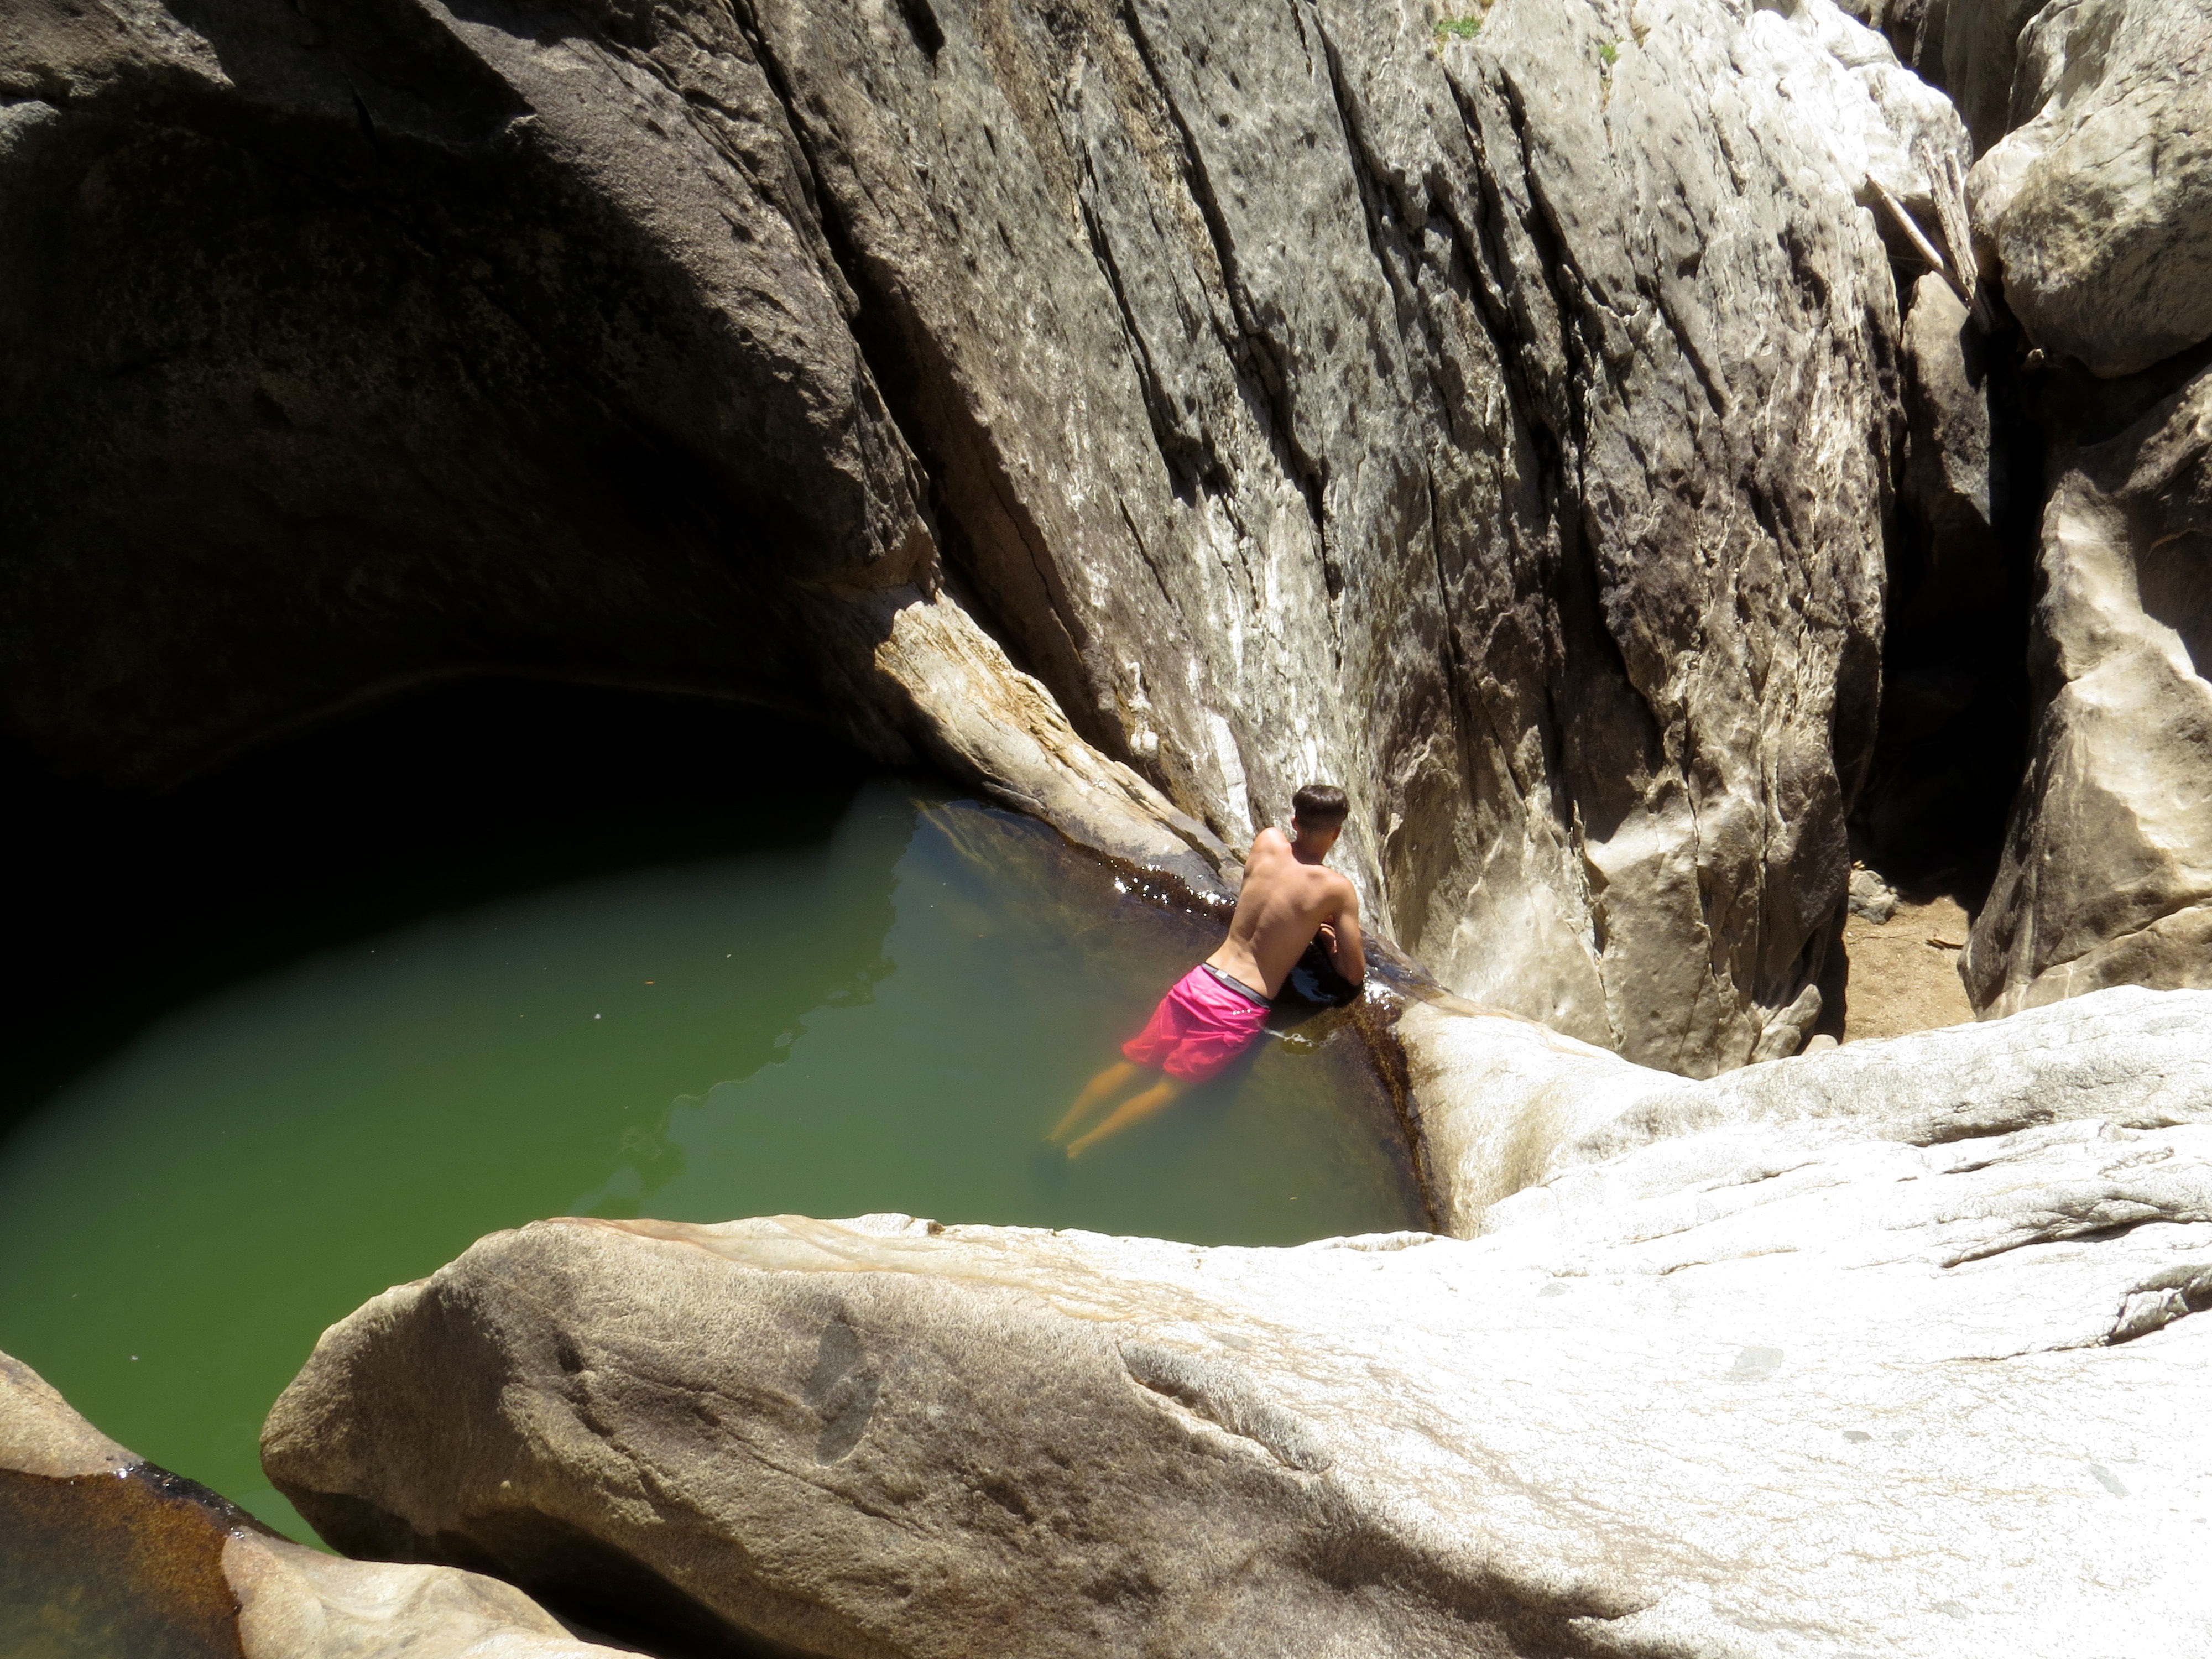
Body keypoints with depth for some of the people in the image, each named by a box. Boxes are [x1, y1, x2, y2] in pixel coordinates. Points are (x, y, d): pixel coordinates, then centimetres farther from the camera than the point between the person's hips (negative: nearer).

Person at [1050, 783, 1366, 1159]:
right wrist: (1325, 937, 17)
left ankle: (1054, 1138, 7)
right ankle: (1080, 1149, -7)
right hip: (1241, 1009, -4)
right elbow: (1355, 973, 0)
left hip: (1200, 982, 4)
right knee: (1168, 1087, 2)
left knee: (1132, 1064, 11)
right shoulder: (1338, 890, -8)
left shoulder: (1268, 841, 5)